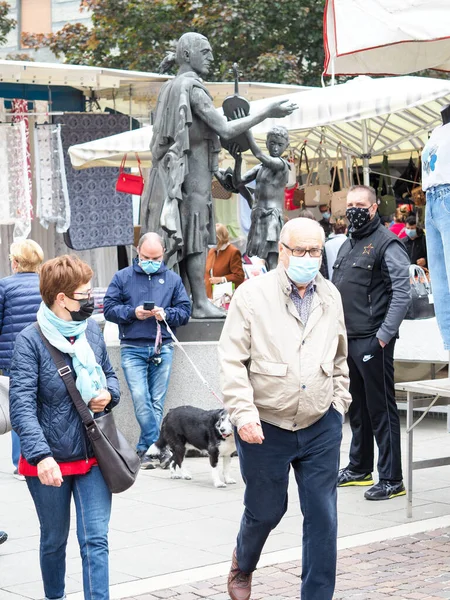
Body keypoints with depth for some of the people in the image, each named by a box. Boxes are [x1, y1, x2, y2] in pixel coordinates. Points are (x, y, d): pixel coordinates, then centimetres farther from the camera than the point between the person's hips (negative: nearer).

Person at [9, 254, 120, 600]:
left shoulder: (92, 331, 2)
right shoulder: (30, 341, -14)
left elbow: (109, 374, 18)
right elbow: (22, 405, -21)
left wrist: (109, 394, -6)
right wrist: (41, 455, -33)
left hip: (93, 455, 3)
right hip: (50, 461, -3)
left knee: (96, 540, -3)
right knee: (54, 540, 15)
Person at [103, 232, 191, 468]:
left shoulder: (173, 279, 10)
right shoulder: (122, 277, 6)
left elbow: (185, 311, 7)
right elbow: (109, 308, 2)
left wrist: (166, 314, -12)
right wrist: (133, 313, -13)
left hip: (162, 348, 2)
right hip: (132, 349, -2)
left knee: (157, 402, 2)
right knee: (140, 398, -14)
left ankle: (147, 448, 10)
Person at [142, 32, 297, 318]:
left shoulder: (170, 87, 16)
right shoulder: (192, 87, -13)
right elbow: (225, 130, -20)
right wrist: (267, 112, -16)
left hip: (171, 169, 9)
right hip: (192, 169, -9)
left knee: (182, 235, 8)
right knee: (196, 234, -8)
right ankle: (200, 303, -9)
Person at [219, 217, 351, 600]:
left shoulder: (331, 297, 7)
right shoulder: (253, 296, -8)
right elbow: (232, 361, -10)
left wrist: (339, 404, 13)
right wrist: (244, 413, -17)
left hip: (321, 427, 3)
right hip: (266, 427, -3)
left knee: (322, 516, 2)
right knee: (265, 510, 12)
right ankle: (243, 565, 43)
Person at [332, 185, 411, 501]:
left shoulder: (387, 243, -9)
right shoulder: (347, 246, 18)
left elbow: (402, 293, -18)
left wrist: (384, 335, -22)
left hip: (372, 341, -8)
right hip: (347, 340, 8)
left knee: (381, 409, -5)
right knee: (357, 407, 18)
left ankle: (391, 480, 0)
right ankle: (359, 469, 29)